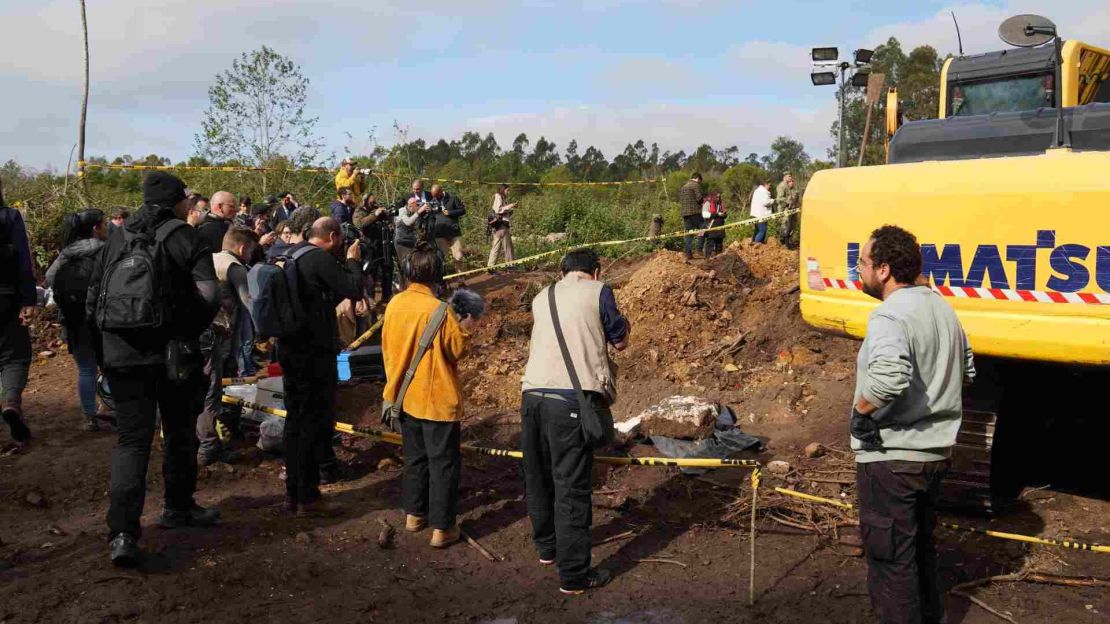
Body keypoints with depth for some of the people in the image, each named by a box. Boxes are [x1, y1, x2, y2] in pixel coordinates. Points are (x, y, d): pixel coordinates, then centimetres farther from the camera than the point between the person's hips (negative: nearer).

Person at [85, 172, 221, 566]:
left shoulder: (117, 239, 8)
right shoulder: (184, 238, -5)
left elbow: (93, 298, 10)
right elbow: (208, 295, -16)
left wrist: (112, 337, 18)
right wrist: (190, 330, 1)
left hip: (120, 353, 3)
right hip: (173, 353, -3)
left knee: (131, 439, 4)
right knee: (180, 433, 17)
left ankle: (122, 533, -8)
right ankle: (178, 507, 32)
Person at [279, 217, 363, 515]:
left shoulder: (290, 254, 13)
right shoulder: (321, 259, -16)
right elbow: (354, 290, -17)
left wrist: (345, 263, 15)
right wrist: (352, 261, -1)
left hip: (290, 348, 9)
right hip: (316, 353, -9)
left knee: (296, 419, 15)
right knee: (317, 422, -1)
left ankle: (293, 492, 22)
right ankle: (308, 496, 3)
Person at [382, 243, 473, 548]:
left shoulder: (394, 305, -1)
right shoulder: (440, 310, -20)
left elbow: (387, 349, 9)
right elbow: (457, 351, -12)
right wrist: (465, 329, 4)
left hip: (405, 396, 6)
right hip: (437, 398, -6)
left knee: (415, 456, 21)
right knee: (443, 463, 4)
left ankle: (414, 514, 30)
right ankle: (441, 528, 7)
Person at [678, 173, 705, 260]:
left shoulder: (683, 187, 20)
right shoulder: (696, 185, -4)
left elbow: (679, 200, 19)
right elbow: (699, 198, -13)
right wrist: (701, 203, 7)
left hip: (684, 213, 7)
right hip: (695, 212, -7)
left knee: (688, 232, 6)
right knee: (702, 228, 1)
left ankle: (688, 253, 2)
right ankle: (699, 248, -9)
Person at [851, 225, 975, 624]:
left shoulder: (890, 315, -22)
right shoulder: (941, 307, 8)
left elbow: (890, 376, -39)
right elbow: (966, 370, 21)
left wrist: (861, 410, -23)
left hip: (890, 457, -9)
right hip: (936, 450, 9)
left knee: (889, 556, 4)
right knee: (921, 543, 26)